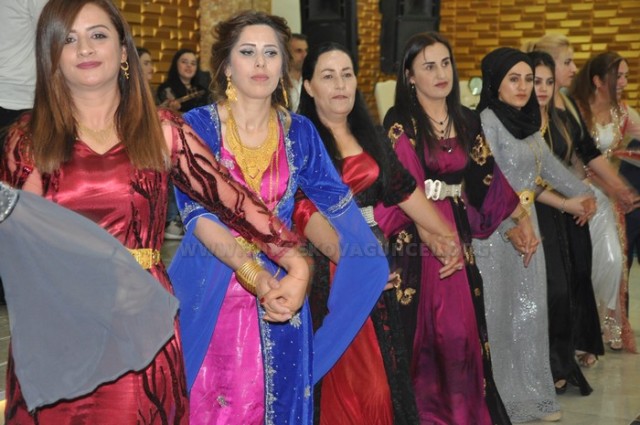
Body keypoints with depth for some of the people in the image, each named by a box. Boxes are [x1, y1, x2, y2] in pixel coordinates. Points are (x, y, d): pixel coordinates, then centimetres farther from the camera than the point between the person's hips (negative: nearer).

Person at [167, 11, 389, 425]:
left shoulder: (300, 131, 4)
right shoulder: (197, 125, -5)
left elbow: (338, 202, 9)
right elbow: (194, 211, -12)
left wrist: (373, 263, 8)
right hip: (207, 298, -2)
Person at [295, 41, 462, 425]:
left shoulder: (369, 135, 12)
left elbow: (405, 189, 8)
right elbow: (305, 211, -20)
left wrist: (447, 234, -4)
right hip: (329, 267, -6)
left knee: (383, 370, 10)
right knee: (345, 375, -2)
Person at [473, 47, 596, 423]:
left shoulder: (527, 120, 10)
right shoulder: (487, 122, -14)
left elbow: (549, 165, 21)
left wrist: (584, 194, 22)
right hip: (496, 230, -8)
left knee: (530, 311, 11)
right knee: (499, 315, 0)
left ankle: (530, 394, 21)